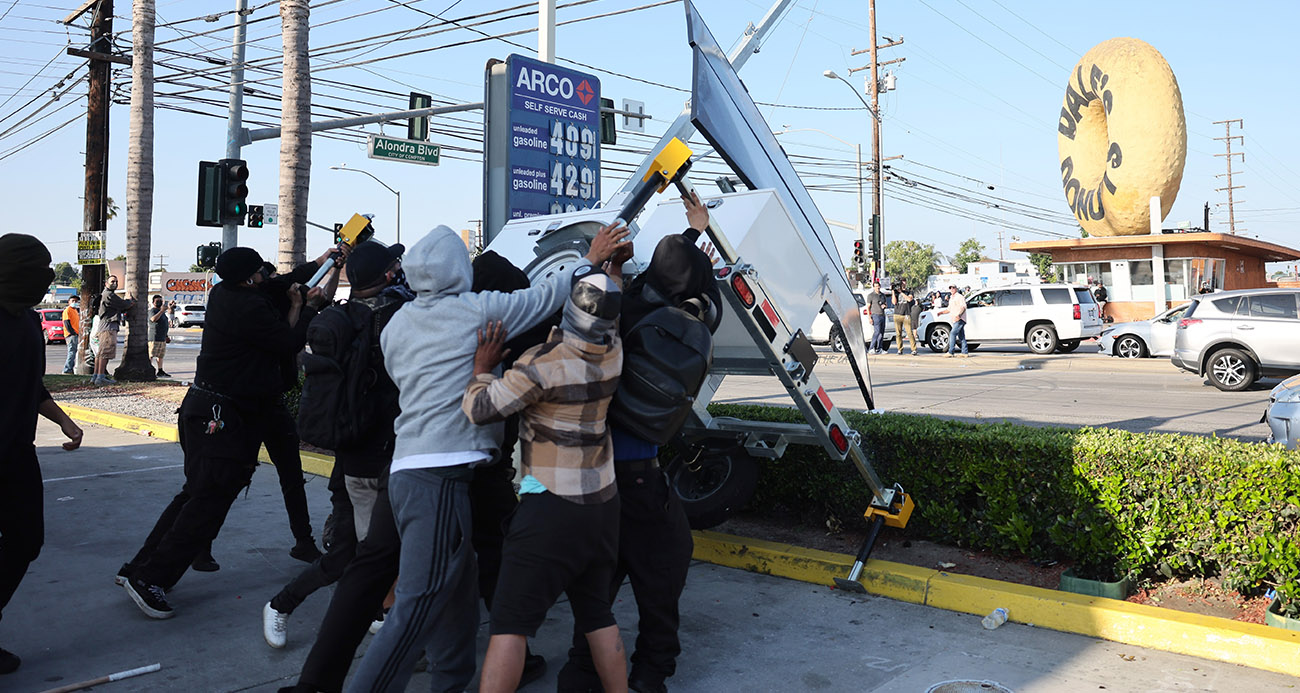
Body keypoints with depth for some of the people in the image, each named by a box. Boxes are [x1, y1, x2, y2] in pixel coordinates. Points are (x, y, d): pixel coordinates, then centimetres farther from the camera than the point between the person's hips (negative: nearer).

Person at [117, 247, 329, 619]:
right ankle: (149, 579, -4)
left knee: (195, 494, 17)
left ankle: (139, 569, 21)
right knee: (207, 502, -7)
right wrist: (309, 307, 5)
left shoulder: (222, 295, 10)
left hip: (202, 408, 10)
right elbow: (290, 343, -10)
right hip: (222, 416, -10)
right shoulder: (249, 309, -19)